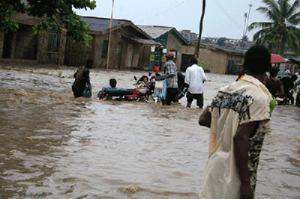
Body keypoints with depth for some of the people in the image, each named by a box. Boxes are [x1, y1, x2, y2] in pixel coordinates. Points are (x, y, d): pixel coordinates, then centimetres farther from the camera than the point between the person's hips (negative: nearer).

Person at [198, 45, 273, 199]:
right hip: (234, 175, -7)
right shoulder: (259, 98, -16)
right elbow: (240, 138, -23)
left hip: (215, 166, 7)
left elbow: (203, 119, 9)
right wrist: (246, 183, -19)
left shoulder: (226, 90, 5)